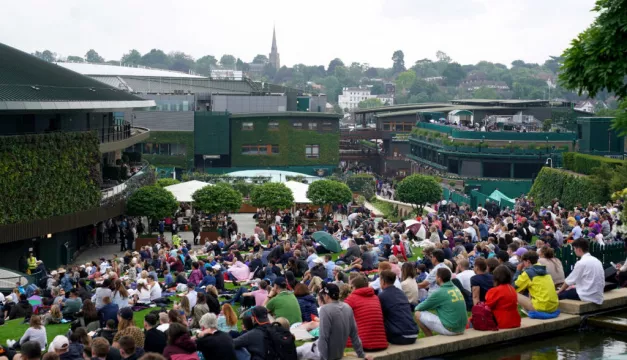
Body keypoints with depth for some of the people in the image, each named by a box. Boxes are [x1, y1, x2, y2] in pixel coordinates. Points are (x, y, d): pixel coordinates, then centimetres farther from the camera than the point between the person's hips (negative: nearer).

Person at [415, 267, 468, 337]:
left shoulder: (440, 292, -13)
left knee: (418, 314, 2)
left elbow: (421, 307, -1)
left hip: (449, 329, -8)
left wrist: (417, 307, 21)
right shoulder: (456, 289, 9)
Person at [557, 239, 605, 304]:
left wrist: (559, 291, 11)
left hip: (588, 296, -8)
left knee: (560, 294, -4)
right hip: (598, 295, 8)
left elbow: (569, 281, -4)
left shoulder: (581, 263, -13)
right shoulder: (596, 260, 9)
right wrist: (577, 286, 26)